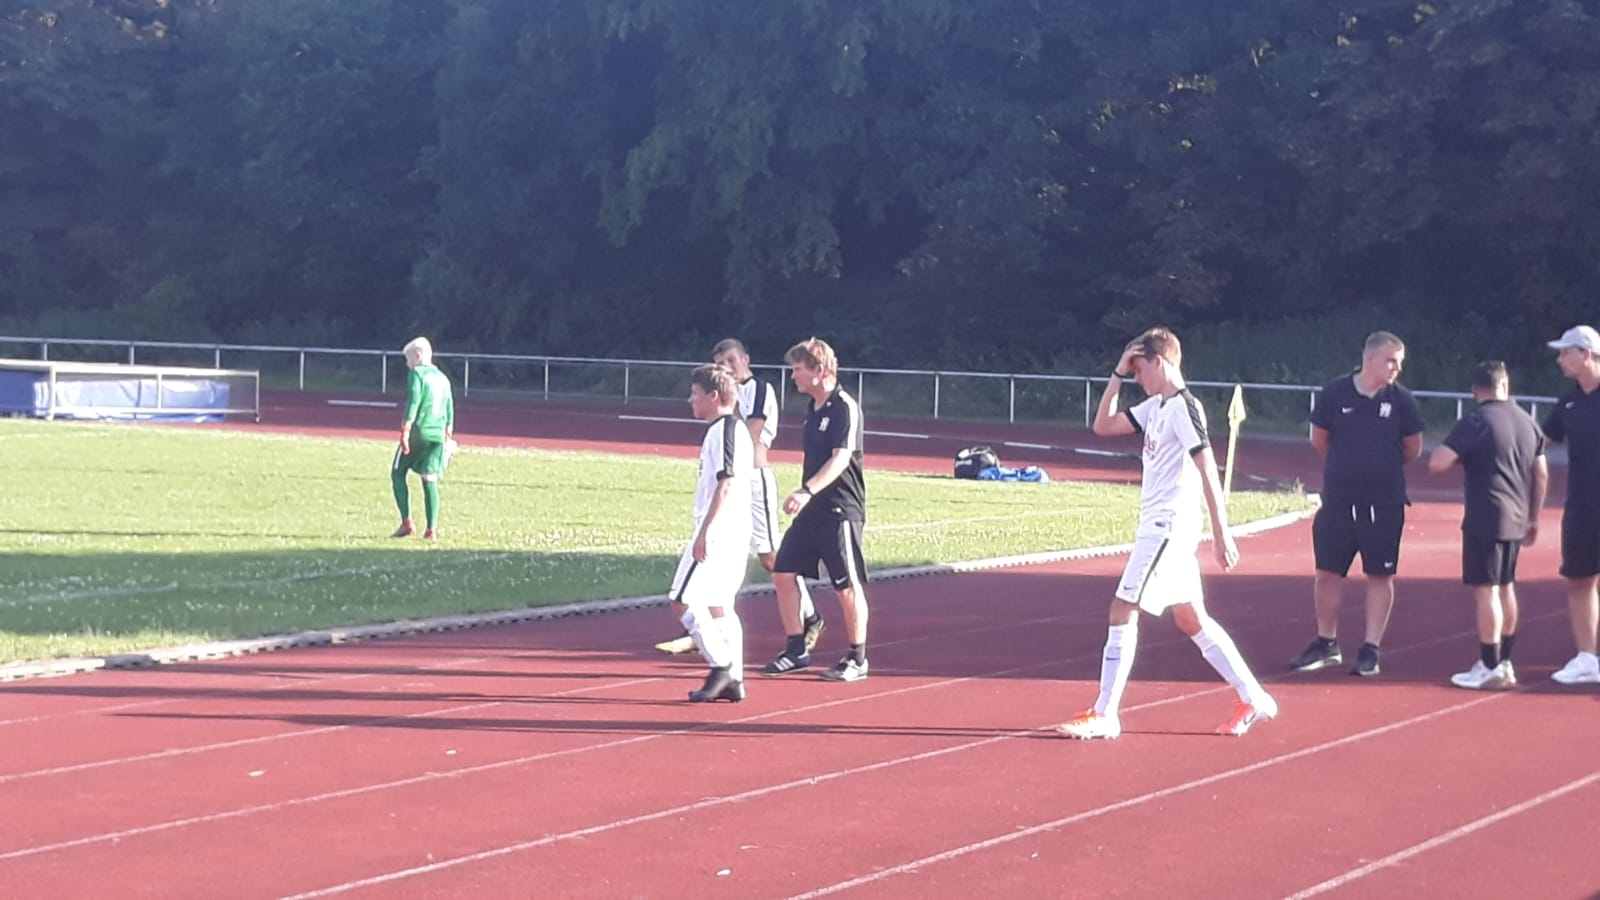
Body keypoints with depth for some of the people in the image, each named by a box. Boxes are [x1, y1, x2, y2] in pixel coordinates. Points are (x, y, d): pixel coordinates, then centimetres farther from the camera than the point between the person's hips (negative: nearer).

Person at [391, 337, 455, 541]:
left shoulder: (417, 373, -3)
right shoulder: (443, 378, 17)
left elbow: (413, 402, -14)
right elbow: (450, 410, 18)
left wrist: (405, 430, -16)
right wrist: (448, 435, 21)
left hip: (419, 432, -6)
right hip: (438, 435, 6)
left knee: (398, 473, 7)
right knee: (430, 481, 6)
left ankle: (407, 523, -2)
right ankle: (432, 529, -1)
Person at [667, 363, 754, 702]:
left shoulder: (723, 430, -14)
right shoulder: (735, 429, 17)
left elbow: (726, 484, -21)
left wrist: (705, 531, -23)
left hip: (718, 530, -10)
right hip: (734, 531, 10)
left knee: (683, 600, -8)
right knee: (719, 606, 12)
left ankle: (721, 666, -7)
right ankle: (732, 680, 13)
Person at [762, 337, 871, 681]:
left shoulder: (845, 407, -15)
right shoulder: (813, 407, 12)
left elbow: (841, 459, -25)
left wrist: (808, 491, -36)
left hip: (841, 510, -9)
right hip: (812, 510, 9)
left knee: (848, 586, -2)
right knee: (783, 573, 5)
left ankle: (857, 659, 9)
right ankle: (797, 650, 15)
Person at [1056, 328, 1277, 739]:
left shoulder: (1183, 407, -14)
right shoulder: (1156, 407, 13)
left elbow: (1208, 471, -18)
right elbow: (1103, 426, 20)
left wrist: (1221, 534, -21)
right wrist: (1117, 375, 11)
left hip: (1168, 527, -10)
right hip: (1158, 524, 10)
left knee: (1123, 611, -9)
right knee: (1191, 619, 13)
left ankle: (1103, 715, -7)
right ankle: (1253, 699, 19)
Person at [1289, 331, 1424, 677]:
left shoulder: (1401, 399, -5)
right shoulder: (1335, 394, -5)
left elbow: (1413, 450, 7)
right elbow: (1319, 439, 9)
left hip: (1384, 505, -1)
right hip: (1338, 501, 1)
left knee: (1380, 575, 3)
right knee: (1328, 572, 7)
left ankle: (1371, 649, 11)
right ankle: (1326, 644, 22)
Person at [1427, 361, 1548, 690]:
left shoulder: (1474, 423, -11)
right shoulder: (1528, 422, 9)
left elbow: (1436, 464, -18)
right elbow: (1541, 474, 13)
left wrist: (1460, 455, 4)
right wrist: (1534, 518, 21)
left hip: (1485, 520, -7)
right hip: (1516, 521, 7)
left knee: (1486, 590, -4)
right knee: (1506, 588, 16)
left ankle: (1491, 669, -3)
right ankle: (1504, 662, 23)